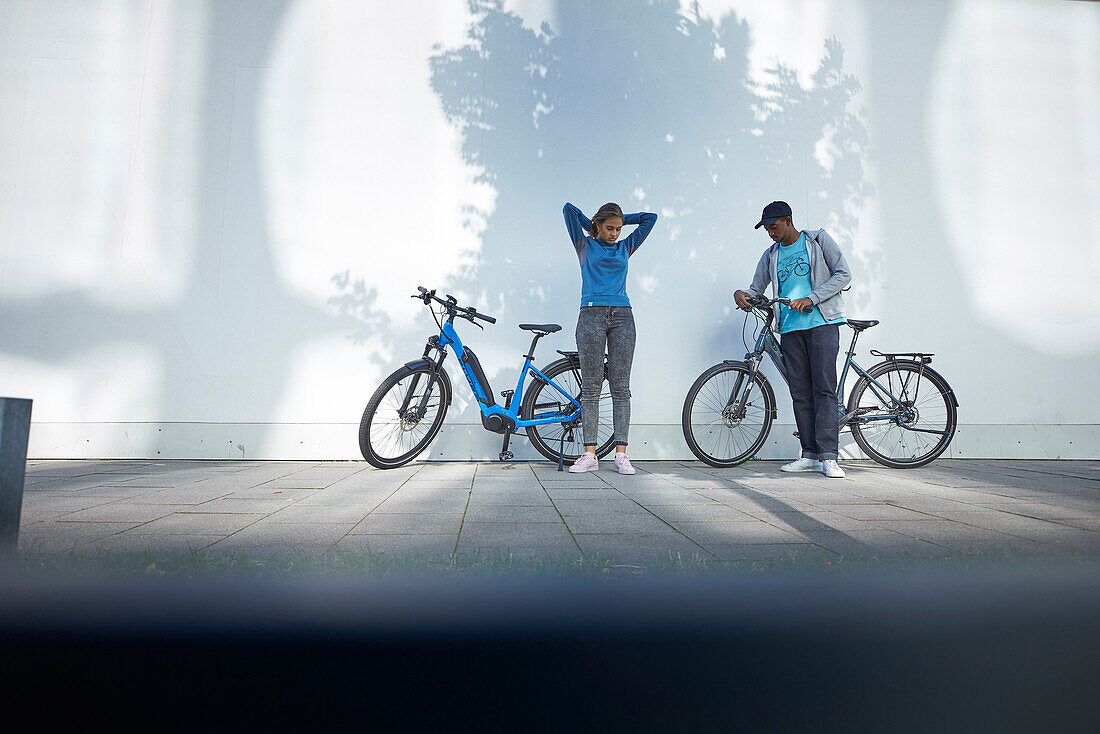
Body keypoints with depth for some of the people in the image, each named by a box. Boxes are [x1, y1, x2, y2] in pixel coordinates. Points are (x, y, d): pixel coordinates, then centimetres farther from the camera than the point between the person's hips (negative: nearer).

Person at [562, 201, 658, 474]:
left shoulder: (625, 248, 18)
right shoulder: (585, 246, 12)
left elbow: (650, 218, 21)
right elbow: (569, 209, 6)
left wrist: (620, 218, 23)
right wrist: (591, 223, 19)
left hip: (622, 317, 2)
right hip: (591, 316, -2)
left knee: (621, 388, -1)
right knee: (590, 388, -2)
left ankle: (621, 455, 2)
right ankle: (590, 455, 1)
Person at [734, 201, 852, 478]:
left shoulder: (818, 240, 7)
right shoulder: (771, 256, 17)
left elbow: (843, 274, 1)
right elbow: (756, 290, 21)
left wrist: (811, 299, -12)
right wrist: (741, 295, -4)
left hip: (822, 322, -4)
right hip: (790, 328, 4)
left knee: (824, 387, -11)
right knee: (800, 392, 1)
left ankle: (828, 457, -11)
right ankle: (810, 455, 6)